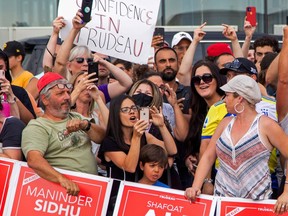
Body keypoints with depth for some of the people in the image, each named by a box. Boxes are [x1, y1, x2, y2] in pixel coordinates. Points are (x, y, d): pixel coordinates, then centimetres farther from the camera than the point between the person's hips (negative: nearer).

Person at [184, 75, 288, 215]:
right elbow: (208, 157, 8)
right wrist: (195, 187, -5)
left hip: (256, 201, -4)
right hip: (222, 198, 4)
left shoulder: (266, 125, -7)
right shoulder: (226, 123, 9)